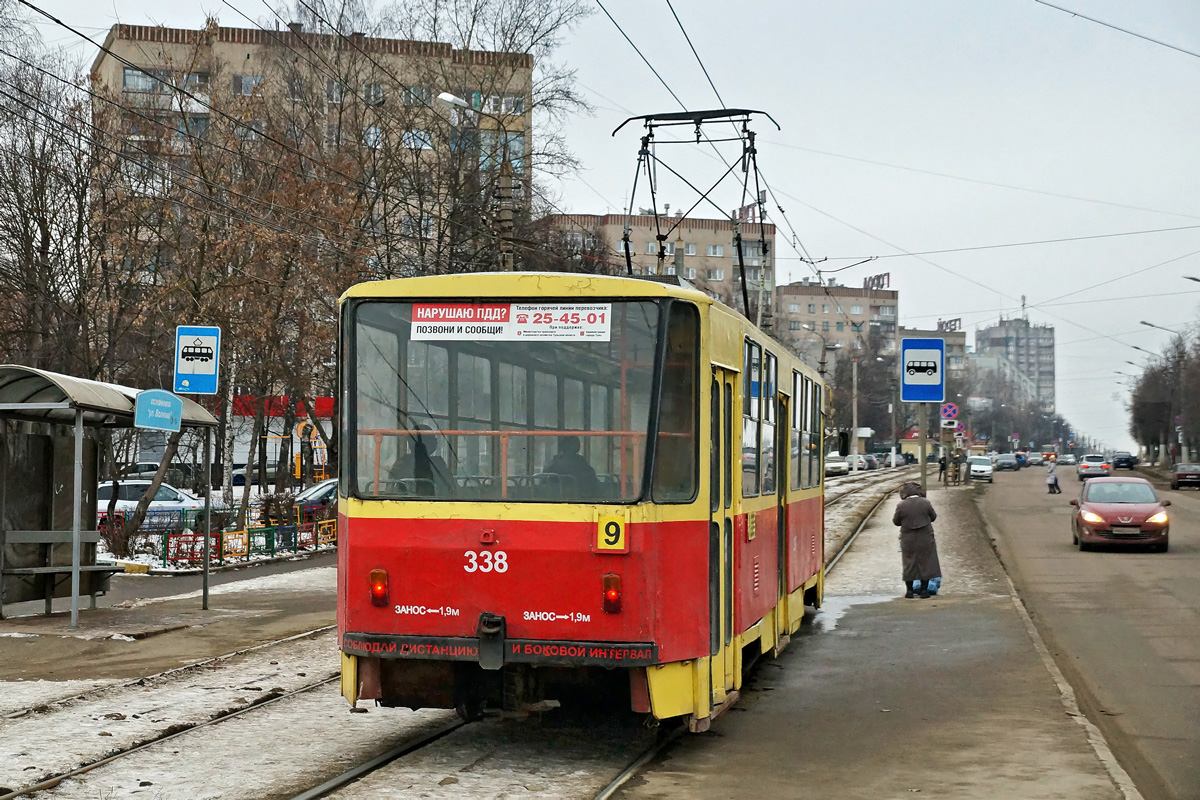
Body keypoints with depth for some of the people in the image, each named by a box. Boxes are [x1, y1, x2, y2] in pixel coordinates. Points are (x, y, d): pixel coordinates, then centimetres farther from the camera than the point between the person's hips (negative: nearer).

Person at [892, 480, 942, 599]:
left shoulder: (901, 506, -11)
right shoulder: (926, 503, -9)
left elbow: (896, 521, -1)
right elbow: (933, 517, 4)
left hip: (908, 540, 0)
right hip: (925, 540, 0)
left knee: (909, 564, 11)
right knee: (925, 562, 10)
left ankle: (909, 590, 15)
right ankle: (924, 590, 12)